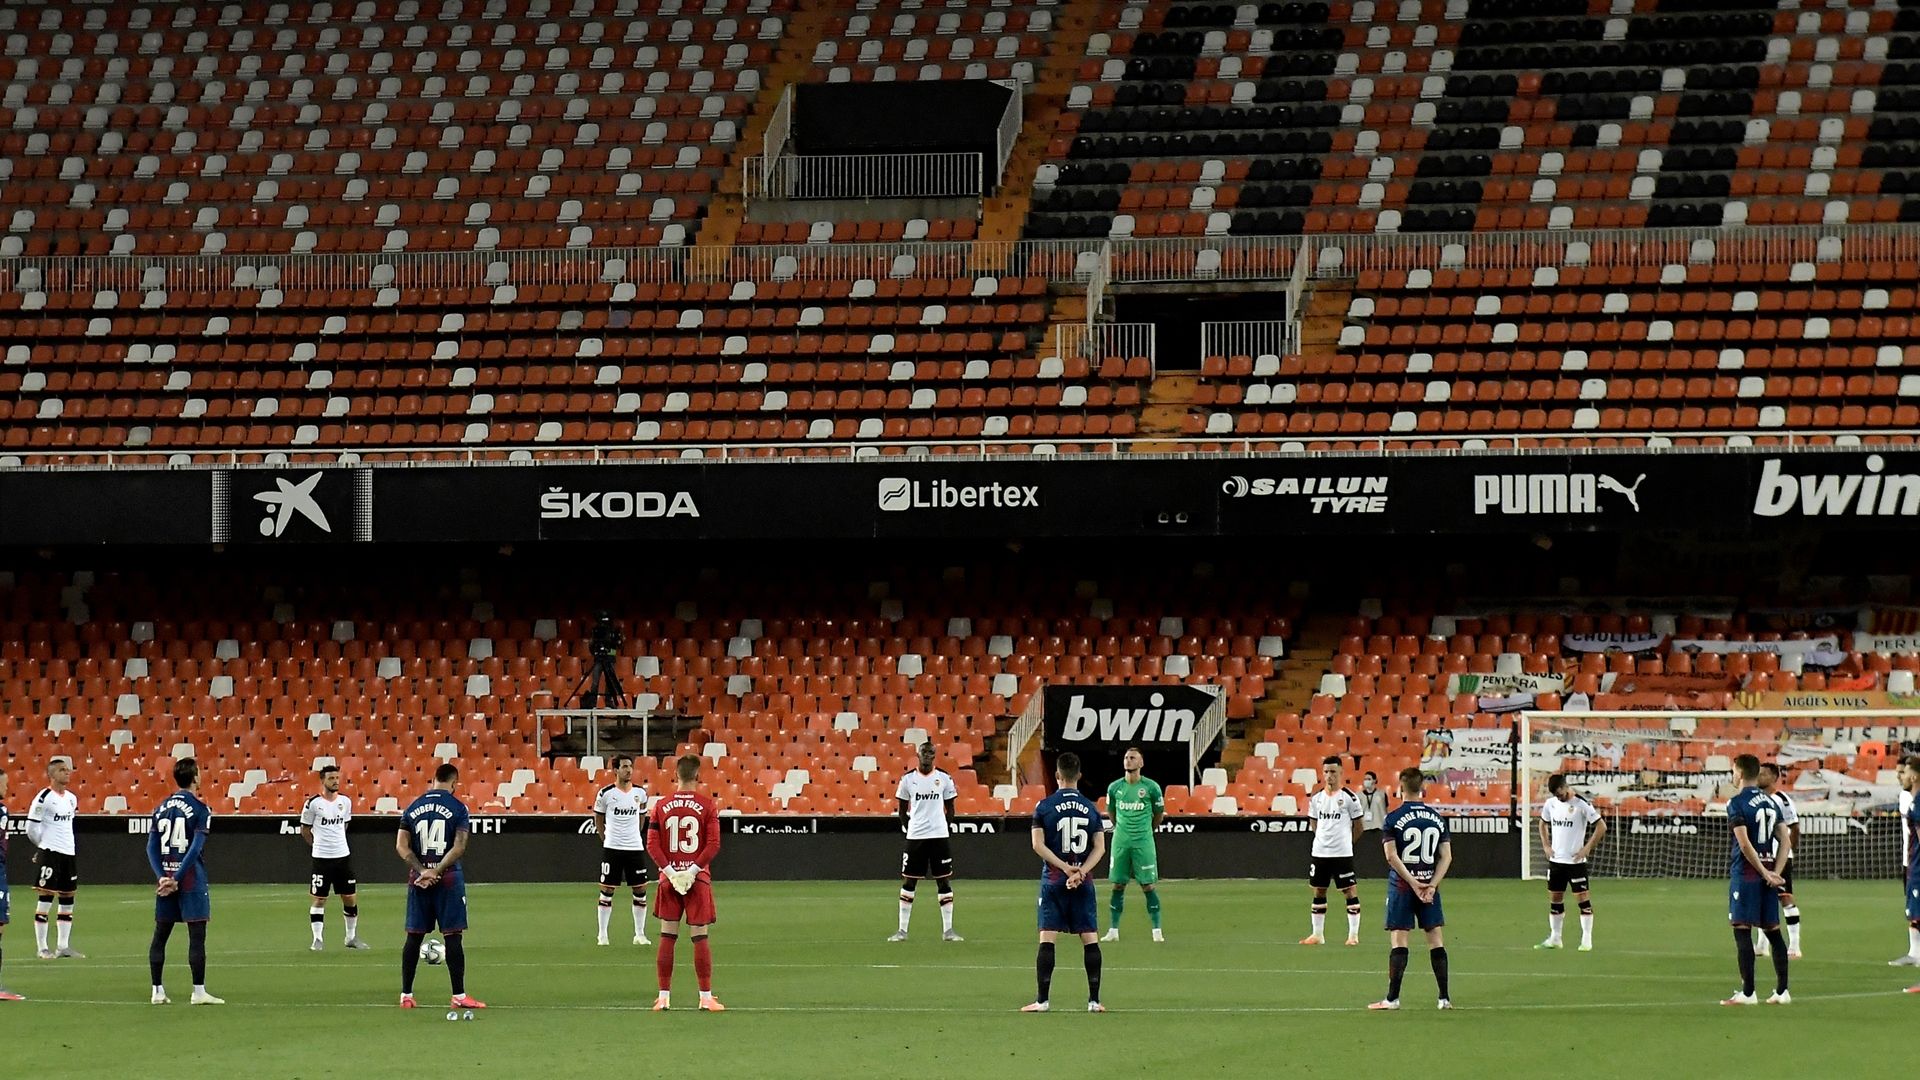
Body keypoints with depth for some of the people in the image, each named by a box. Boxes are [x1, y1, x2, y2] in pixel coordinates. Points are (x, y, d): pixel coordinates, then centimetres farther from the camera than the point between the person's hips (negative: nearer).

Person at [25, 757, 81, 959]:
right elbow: (31, 828, -8)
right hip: (50, 852, -8)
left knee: (67, 900, 9)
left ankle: (63, 947, 15)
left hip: (68, 852, 8)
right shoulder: (44, 798, -11)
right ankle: (42, 948, -2)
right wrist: (44, 845, 6)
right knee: (46, 899, -5)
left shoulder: (72, 799, 12)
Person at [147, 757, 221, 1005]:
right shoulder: (200, 810, -6)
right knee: (197, 935, -2)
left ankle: (158, 991, 9)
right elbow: (195, 849, -15)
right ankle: (198, 992, -4)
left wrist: (162, 876, -4)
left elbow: (151, 846, 5)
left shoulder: (161, 807, 11)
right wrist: (176, 880, -14)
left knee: (160, 935, 9)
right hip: (191, 879, -6)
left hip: (165, 877, 6)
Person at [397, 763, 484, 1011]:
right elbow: (459, 848, -14)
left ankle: (405, 995, 11)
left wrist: (422, 871, -7)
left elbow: (401, 846, 1)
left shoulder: (413, 807, 7)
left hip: (418, 878, 4)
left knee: (414, 936, 9)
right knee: (453, 936, -2)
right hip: (448, 878, -4)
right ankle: (459, 995, -3)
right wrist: (435, 872, -14)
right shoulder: (458, 807, -5)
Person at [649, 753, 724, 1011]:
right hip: (698, 879, -2)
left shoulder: (661, 805, 3)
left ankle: (664, 997, 5)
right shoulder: (707, 805, -4)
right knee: (700, 938, 1)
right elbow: (714, 844, -11)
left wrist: (669, 870, -6)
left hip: (669, 877, 2)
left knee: (667, 938, 6)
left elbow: (652, 844, -3)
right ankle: (706, 997, 0)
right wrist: (693, 869, -10)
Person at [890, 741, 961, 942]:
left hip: (940, 835, 0)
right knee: (908, 881, 2)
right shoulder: (908, 780, 3)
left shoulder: (944, 779, 4)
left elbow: (950, 807, 11)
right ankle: (902, 930, 7)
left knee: (944, 881, 1)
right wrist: (906, 828, 1)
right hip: (915, 836, 0)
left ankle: (947, 929, 5)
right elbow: (902, 808, 10)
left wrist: (949, 826, 3)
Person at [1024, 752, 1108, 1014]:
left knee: (1047, 940, -1)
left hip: (1053, 880, -2)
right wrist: (1080, 871, -10)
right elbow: (1099, 847, -2)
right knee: (1090, 940, 4)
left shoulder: (1044, 806, -2)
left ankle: (1042, 1000, -4)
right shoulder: (1091, 808, 5)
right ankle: (1094, 1000, 2)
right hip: (1084, 883, 2)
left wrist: (1065, 867, -11)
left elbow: (1038, 845, -8)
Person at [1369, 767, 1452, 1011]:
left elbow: (1391, 856, -13)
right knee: (1436, 940, 6)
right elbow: (1446, 856, 1)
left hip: (1401, 886, -3)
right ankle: (1444, 998, 6)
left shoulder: (1394, 818, -5)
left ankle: (1392, 998, -2)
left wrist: (1413, 883, -12)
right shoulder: (1436, 818, 7)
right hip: (1429, 886, 3)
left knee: (1399, 940, -1)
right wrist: (1431, 885, -5)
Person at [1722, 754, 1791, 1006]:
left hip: (1745, 874, -7)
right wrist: (1774, 873, 1)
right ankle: (1781, 992, 10)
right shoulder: (1771, 802, 12)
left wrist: (1766, 874, -11)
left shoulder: (1737, 803, -9)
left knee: (1742, 931, -3)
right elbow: (1786, 842, 8)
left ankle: (1747, 993, -6)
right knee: (1773, 931, 10)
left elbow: (1745, 845, -17)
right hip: (1768, 874, 7)